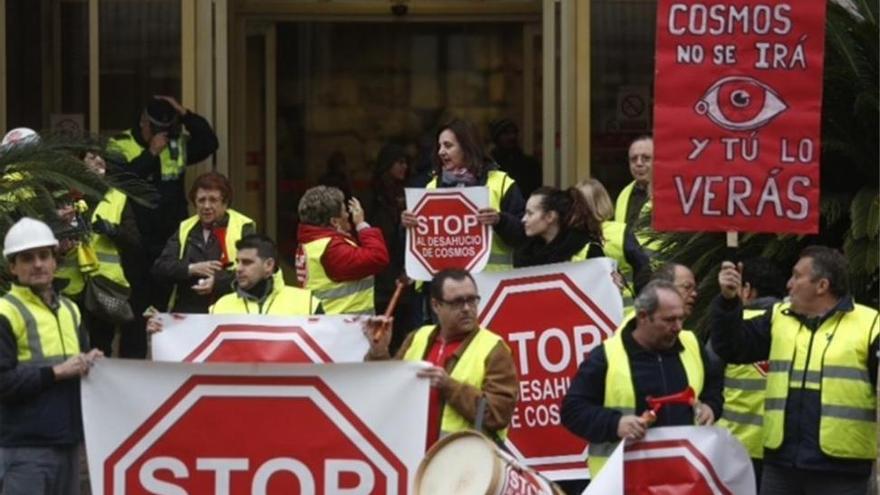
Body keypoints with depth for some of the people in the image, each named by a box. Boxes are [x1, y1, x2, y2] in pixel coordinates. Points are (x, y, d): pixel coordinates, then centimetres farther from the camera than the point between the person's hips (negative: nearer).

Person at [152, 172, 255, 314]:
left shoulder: (243, 227, 6)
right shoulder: (185, 229, 18)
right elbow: (159, 268, 9)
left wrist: (217, 282, -20)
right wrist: (192, 269, -9)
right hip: (185, 310, 3)